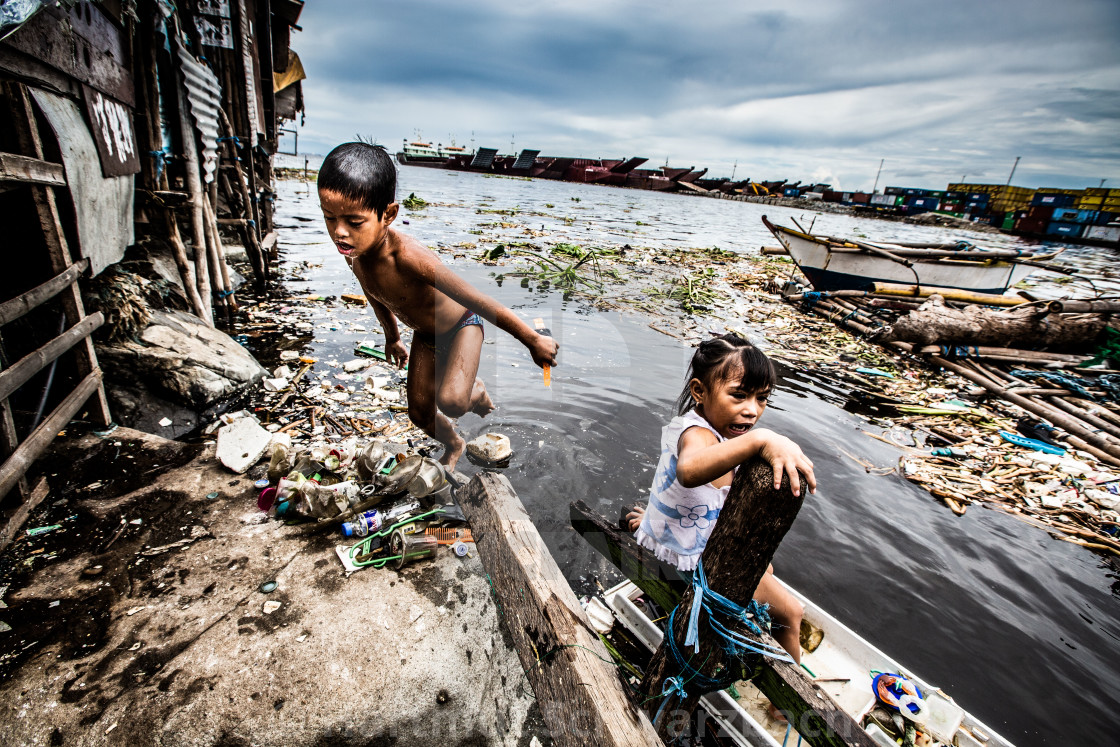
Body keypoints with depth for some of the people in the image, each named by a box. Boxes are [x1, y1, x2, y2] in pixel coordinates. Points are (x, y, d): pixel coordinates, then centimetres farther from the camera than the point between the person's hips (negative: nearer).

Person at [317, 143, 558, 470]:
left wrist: (533, 340, -31)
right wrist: (392, 336, 22)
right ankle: (454, 446, 46)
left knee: (451, 401, -28)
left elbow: (479, 301, -38)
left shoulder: (407, 255, -41)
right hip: (425, 334, 7)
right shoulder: (352, 250, -18)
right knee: (420, 412, 13)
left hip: (462, 326, -6)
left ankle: (477, 390, 11)